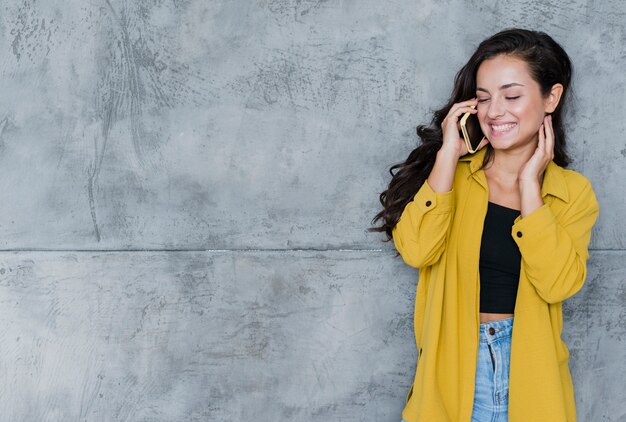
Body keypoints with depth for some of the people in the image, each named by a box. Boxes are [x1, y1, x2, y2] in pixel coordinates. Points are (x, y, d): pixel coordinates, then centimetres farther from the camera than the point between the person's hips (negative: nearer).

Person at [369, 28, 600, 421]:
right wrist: (448, 153, -14)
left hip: (528, 371, 0)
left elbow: (558, 283, -15)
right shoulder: (454, 173, 0)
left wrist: (528, 183, -13)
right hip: (453, 365, 0)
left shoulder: (574, 191, 0)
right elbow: (416, 250, -16)